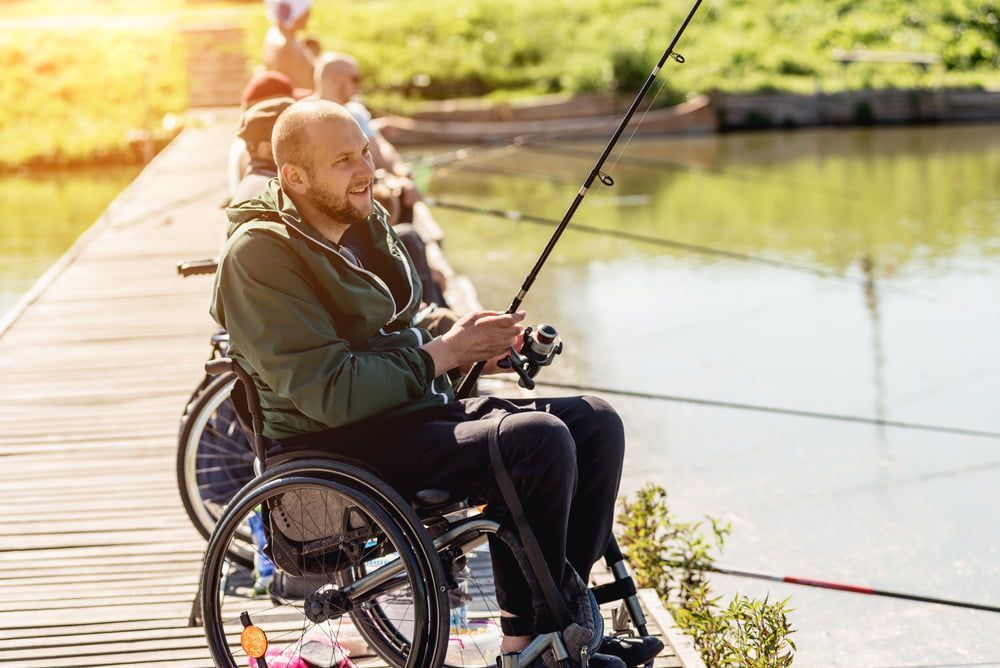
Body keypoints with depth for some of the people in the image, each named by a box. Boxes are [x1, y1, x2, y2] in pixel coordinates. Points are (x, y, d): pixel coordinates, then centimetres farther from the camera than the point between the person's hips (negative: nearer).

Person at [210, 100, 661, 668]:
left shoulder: (363, 221, 11)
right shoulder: (260, 254, -17)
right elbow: (330, 393, -23)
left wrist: (473, 345, 2)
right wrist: (444, 353, -17)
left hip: (418, 408, 9)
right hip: (340, 446, -9)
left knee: (596, 423, -2)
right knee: (538, 441, -27)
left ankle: (561, 617, 4)